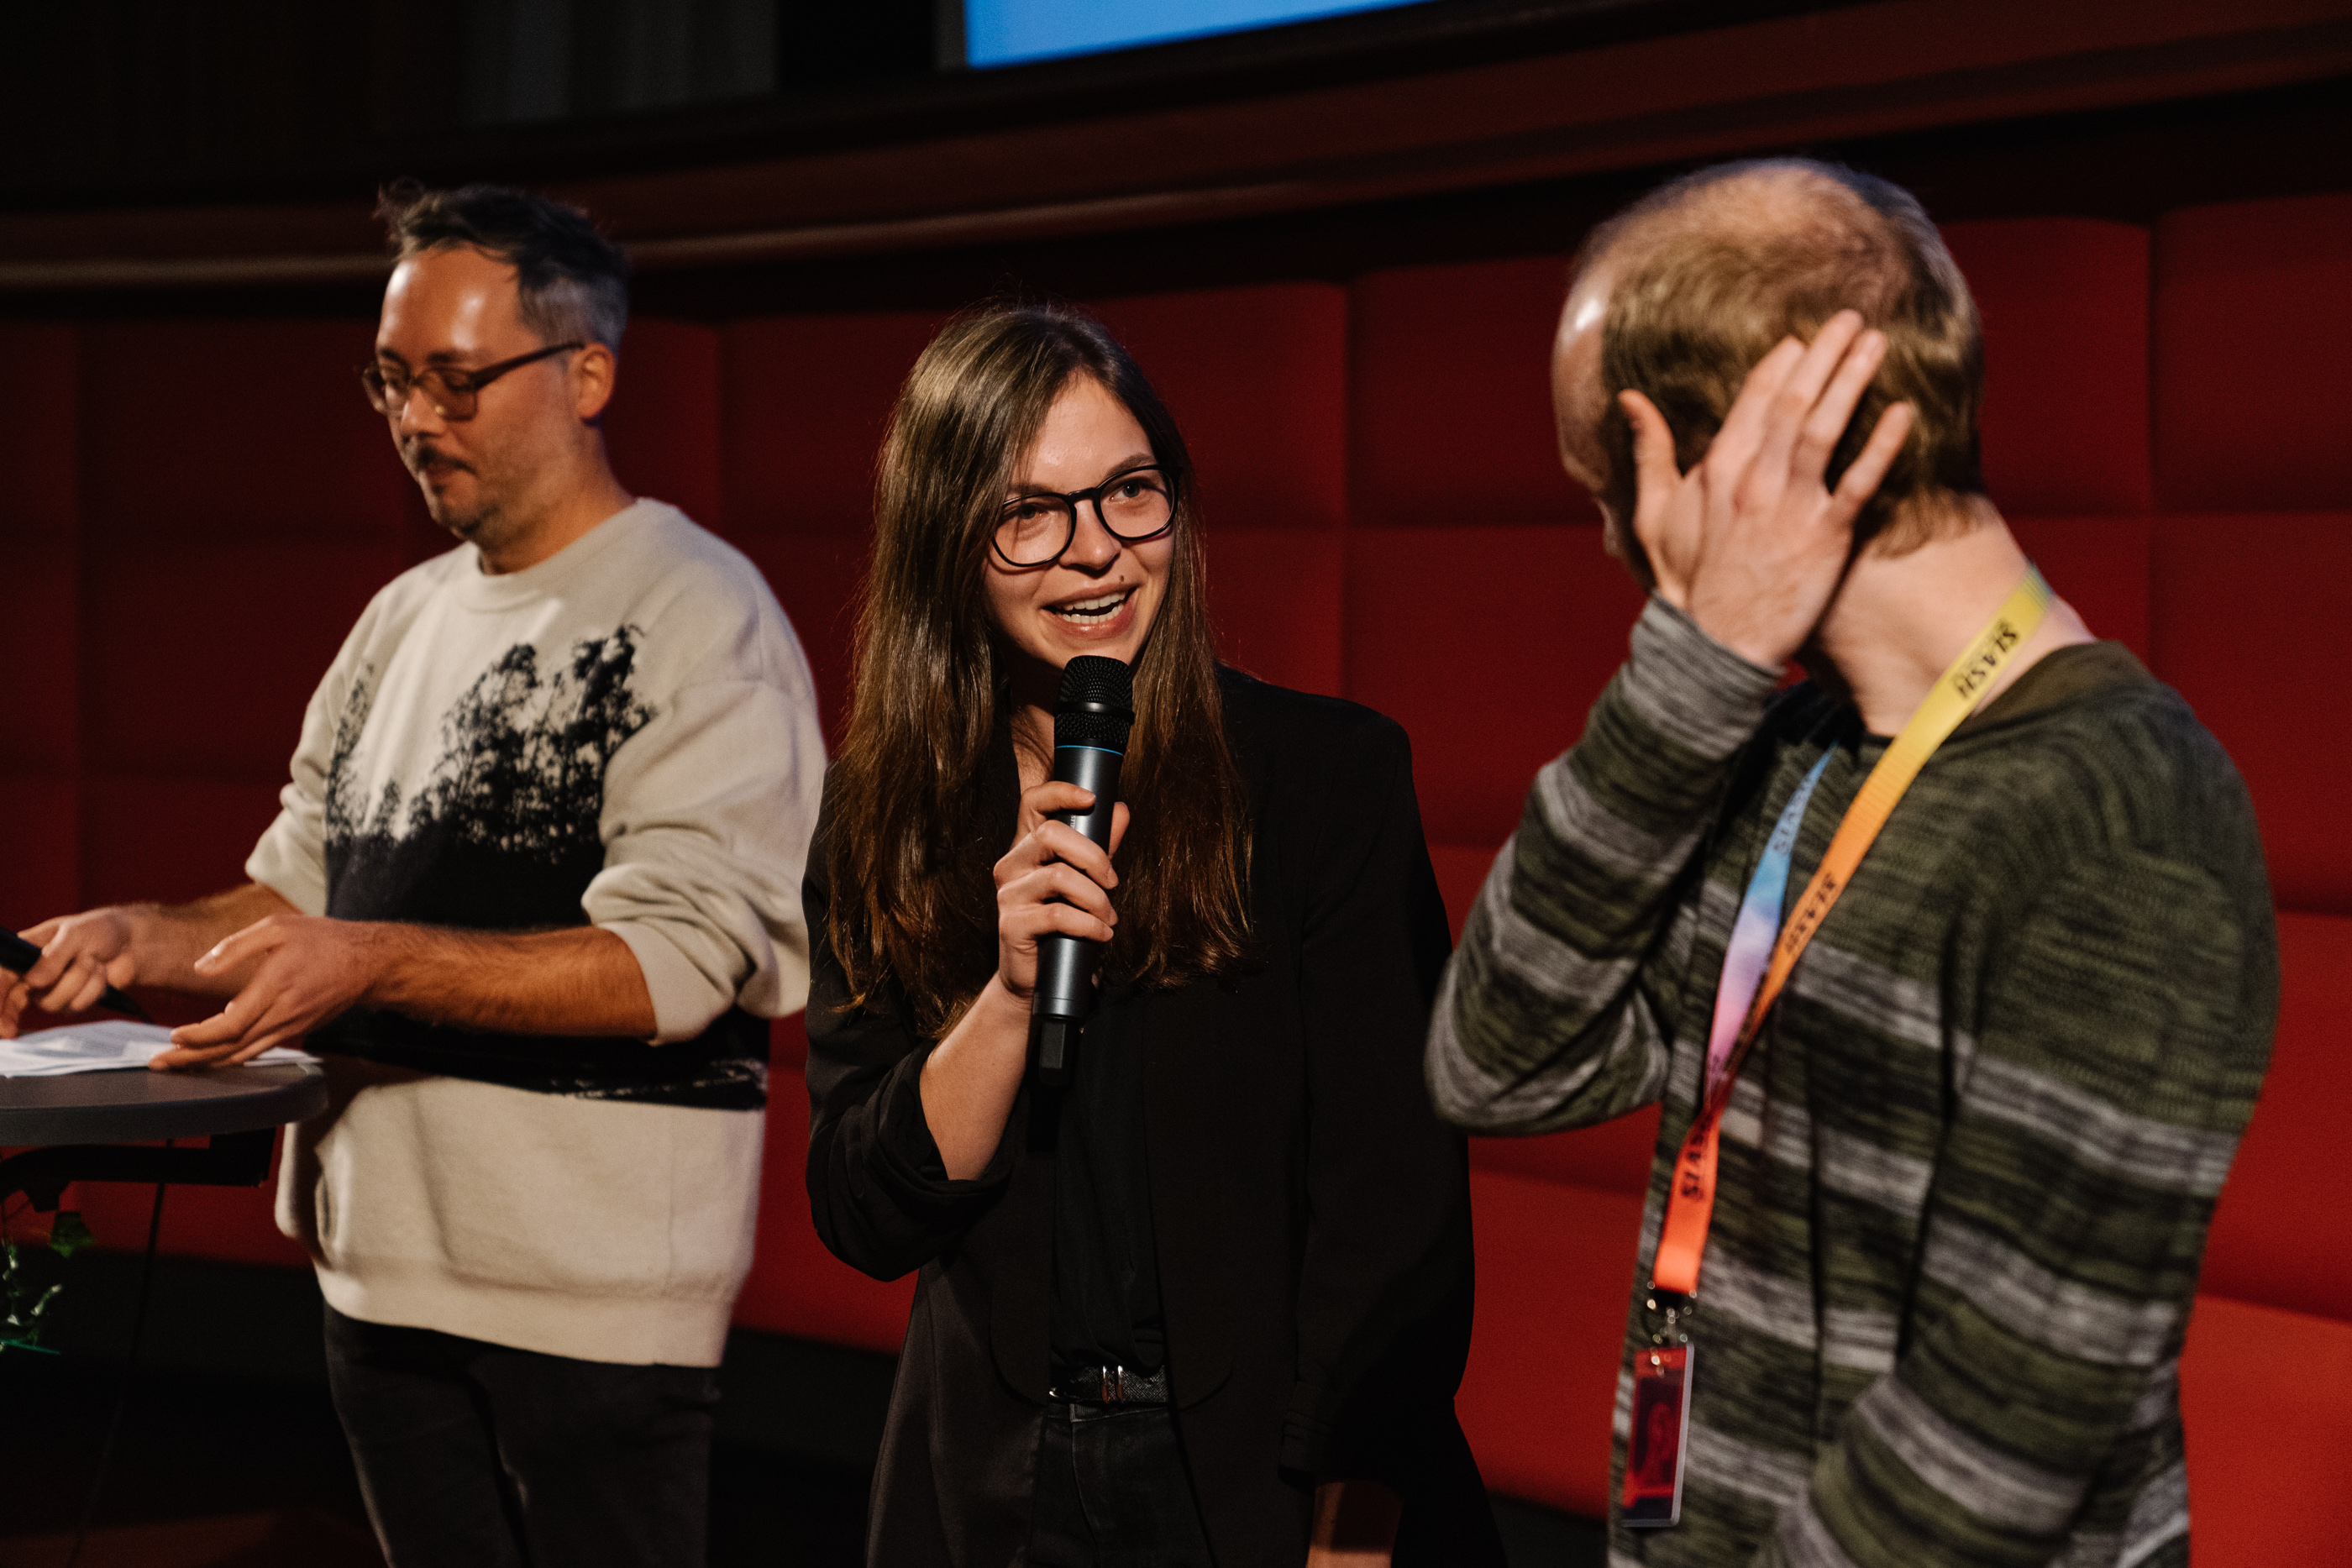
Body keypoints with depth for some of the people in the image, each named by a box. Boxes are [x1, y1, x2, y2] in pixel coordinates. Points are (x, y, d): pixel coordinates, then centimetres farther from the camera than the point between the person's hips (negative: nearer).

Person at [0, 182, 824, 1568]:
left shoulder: (703, 618, -9)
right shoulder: (407, 620, 15)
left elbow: (683, 960, -19)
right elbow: (304, 886, 20)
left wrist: (373, 965, -27)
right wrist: (152, 939, 0)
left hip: (597, 1286, -7)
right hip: (389, 1260, 7)